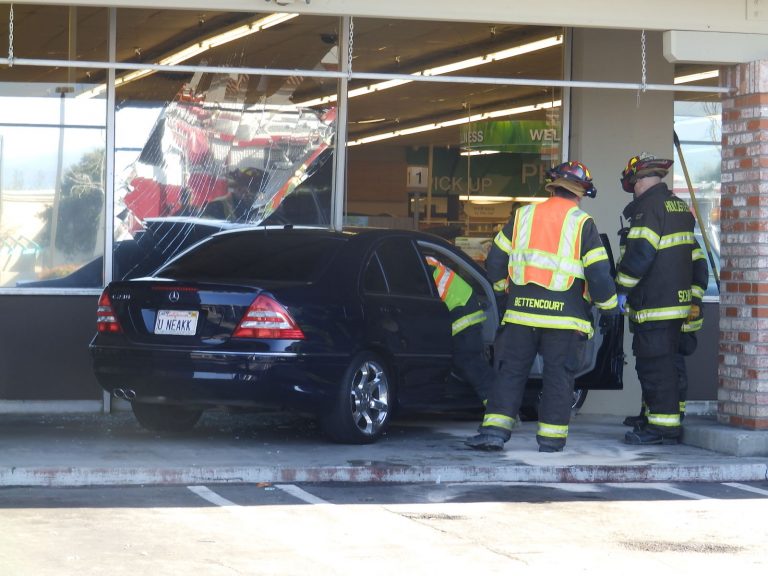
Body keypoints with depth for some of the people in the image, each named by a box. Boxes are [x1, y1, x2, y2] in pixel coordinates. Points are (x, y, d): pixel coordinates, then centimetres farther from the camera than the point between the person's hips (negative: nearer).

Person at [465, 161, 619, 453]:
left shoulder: (523, 216, 7)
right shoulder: (582, 223, -3)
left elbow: (495, 260, 12)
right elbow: (598, 272, -6)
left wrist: (505, 287, 28)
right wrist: (609, 307, 6)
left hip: (521, 311, 2)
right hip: (565, 316, -2)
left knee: (511, 371, 6)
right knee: (558, 376, 5)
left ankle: (495, 430, -3)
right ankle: (551, 438, 5)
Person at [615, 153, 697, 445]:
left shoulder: (649, 206, -12)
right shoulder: (679, 206, 18)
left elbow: (639, 253, -20)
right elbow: (694, 256, 24)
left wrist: (622, 289, -11)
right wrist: (694, 297, 28)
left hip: (654, 304, -10)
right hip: (678, 299, 10)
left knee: (654, 364, -8)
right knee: (664, 363, 15)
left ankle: (663, 425, -10)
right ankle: (664, 422, 20)